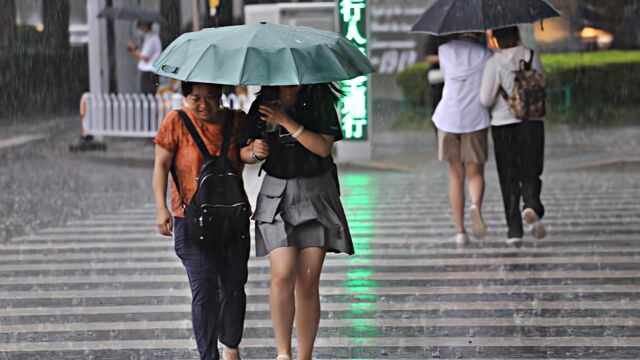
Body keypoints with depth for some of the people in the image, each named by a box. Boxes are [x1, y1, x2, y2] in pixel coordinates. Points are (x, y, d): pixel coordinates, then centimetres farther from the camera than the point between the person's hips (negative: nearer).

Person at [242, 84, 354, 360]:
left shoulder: (319, 102, 0)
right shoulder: (263, 105, 3)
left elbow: (323, 147, -11)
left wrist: (287, 122, -16)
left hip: (316, 195, 0)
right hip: (277, 195, 0)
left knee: (308, 283, -1)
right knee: (283, 274, -19)